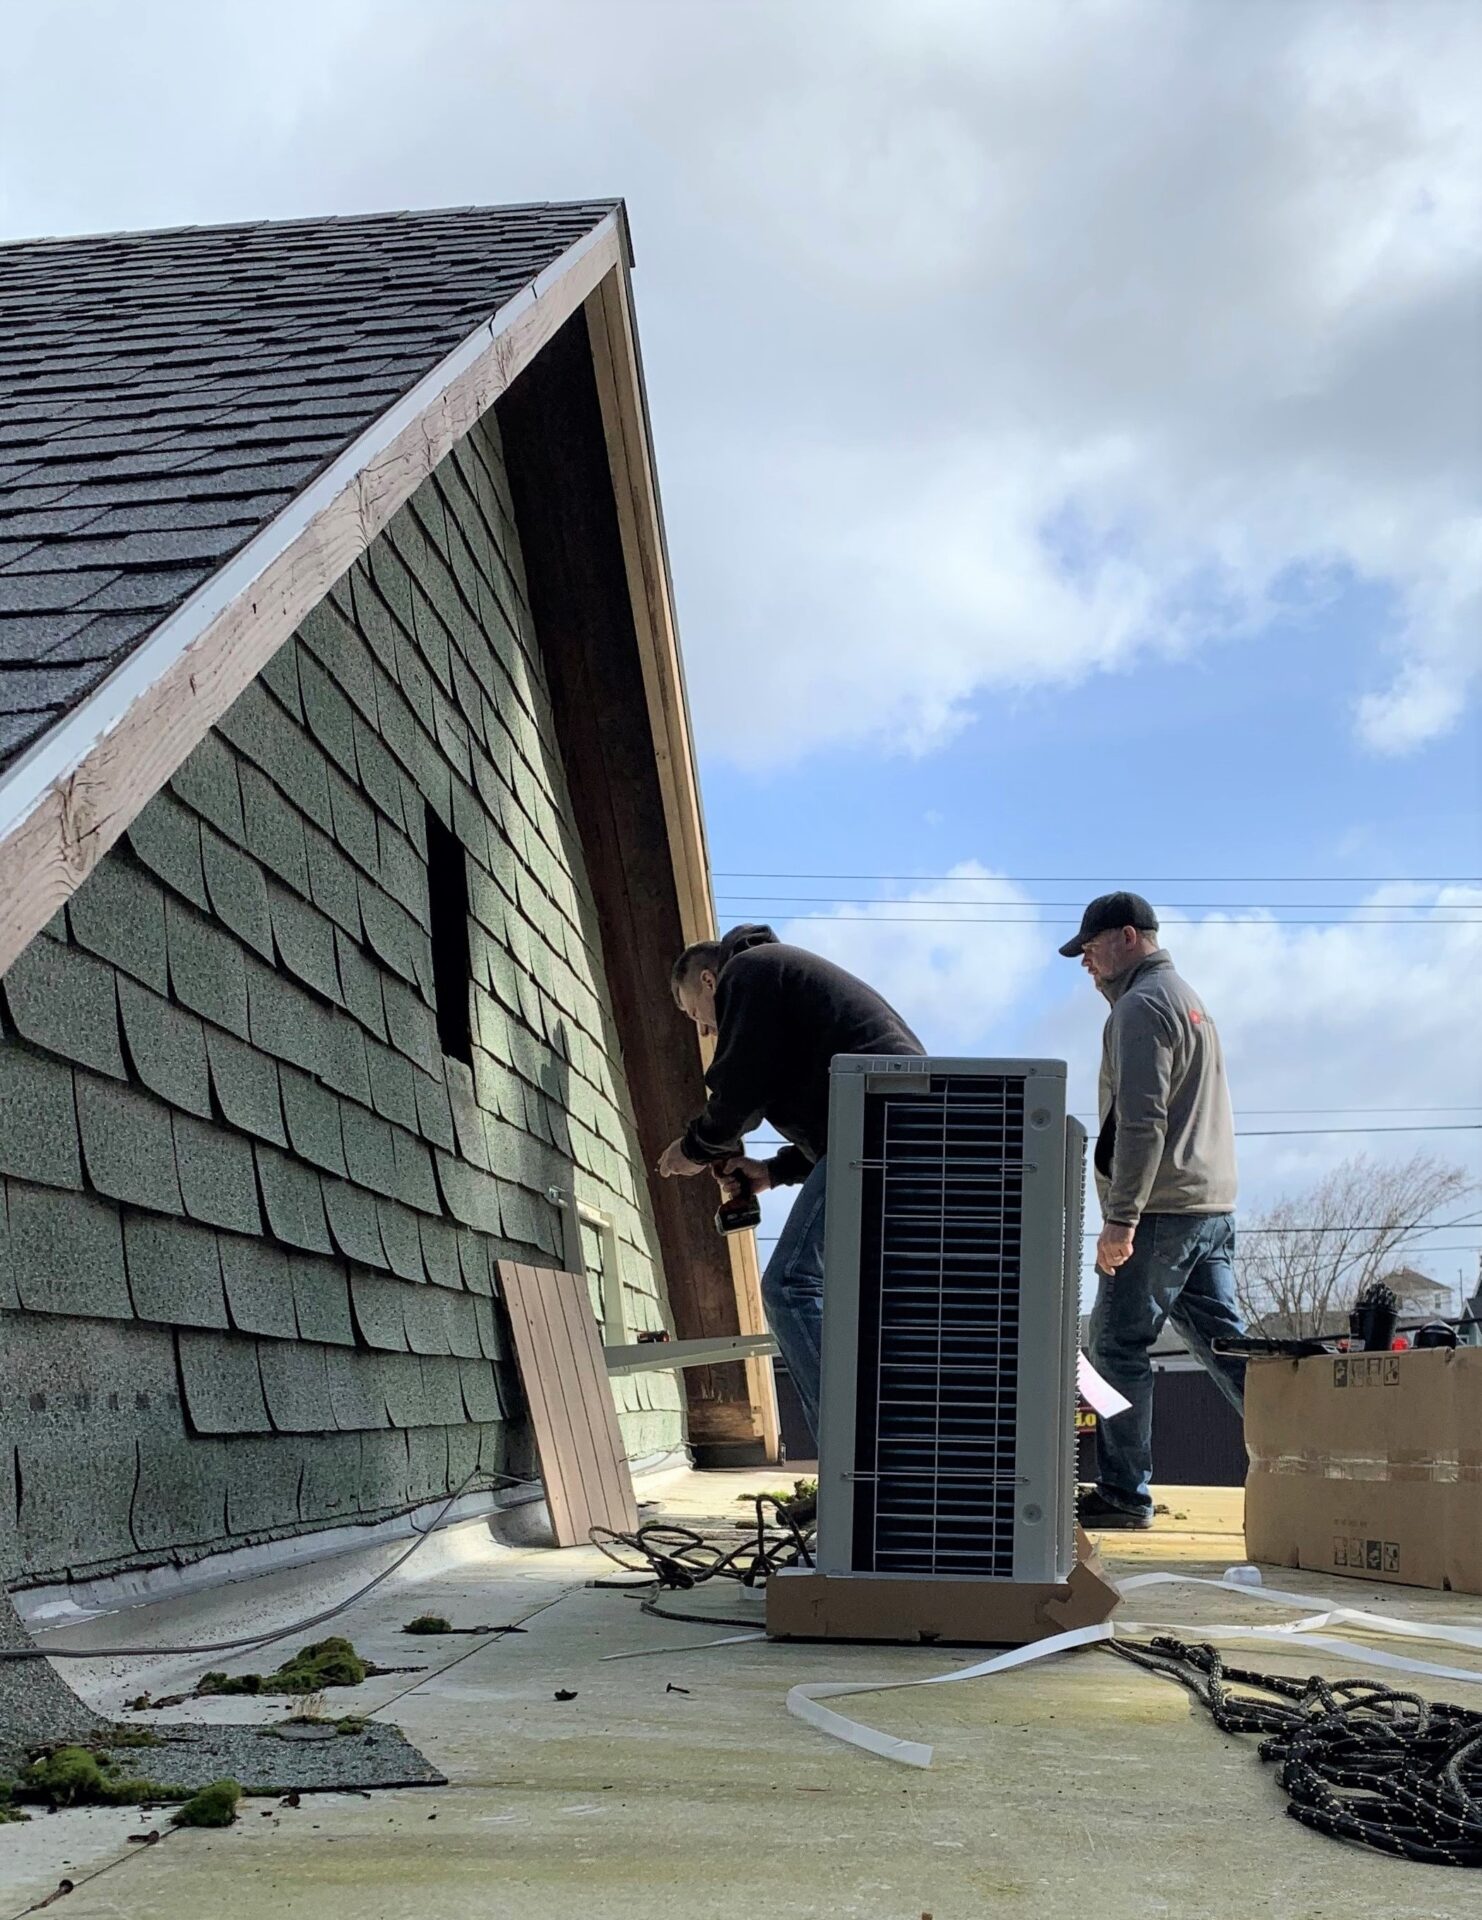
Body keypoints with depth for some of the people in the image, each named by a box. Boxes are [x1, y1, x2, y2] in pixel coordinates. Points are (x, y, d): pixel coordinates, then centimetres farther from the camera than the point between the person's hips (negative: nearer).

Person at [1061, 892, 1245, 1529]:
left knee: (1119, 1347, -3)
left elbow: (1142, 1119, -19)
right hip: (1214, 1206, 10)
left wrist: (1120, 1218, -20)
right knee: (1223, 1342, 10)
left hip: (1162, 1210, -10)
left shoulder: (1142, 1005, -9)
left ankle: (1124, 1493, -1)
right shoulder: (1188, 998, 23)